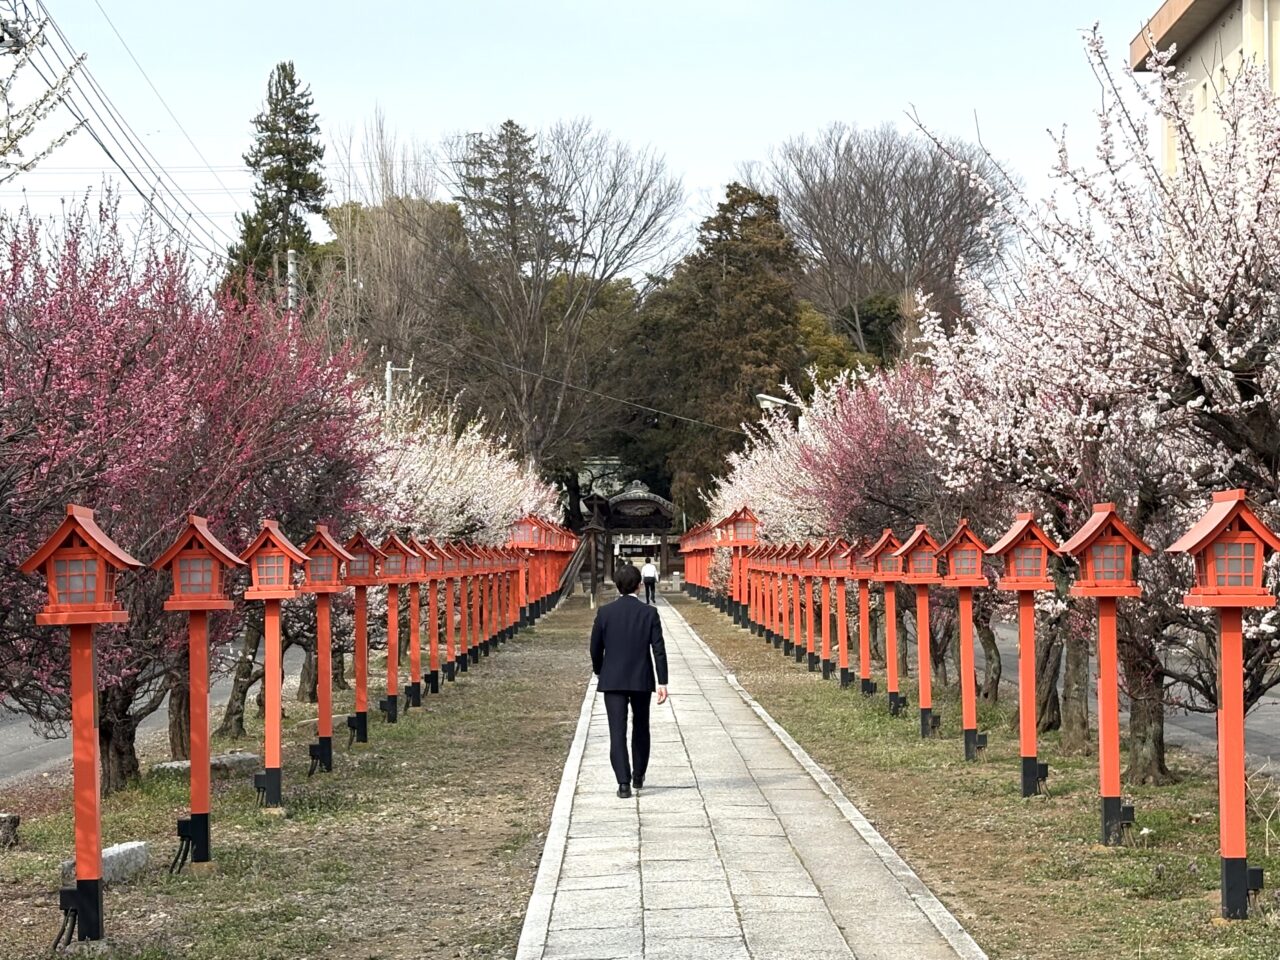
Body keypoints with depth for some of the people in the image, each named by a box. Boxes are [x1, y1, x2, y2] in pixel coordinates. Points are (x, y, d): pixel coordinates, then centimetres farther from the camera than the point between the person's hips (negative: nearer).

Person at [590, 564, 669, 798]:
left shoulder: (605, 612, -4)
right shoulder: (649, 613, -5)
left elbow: (596, 647, 2)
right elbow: (658, 649, -8)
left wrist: (599, 671, 20)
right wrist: (662, 682, -5)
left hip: (613, 681, -1)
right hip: (642, 680, 1)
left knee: (618, 732, -3)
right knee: (640, 728, 20)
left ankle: (624, 782, -13)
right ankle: (638, 776, 31)